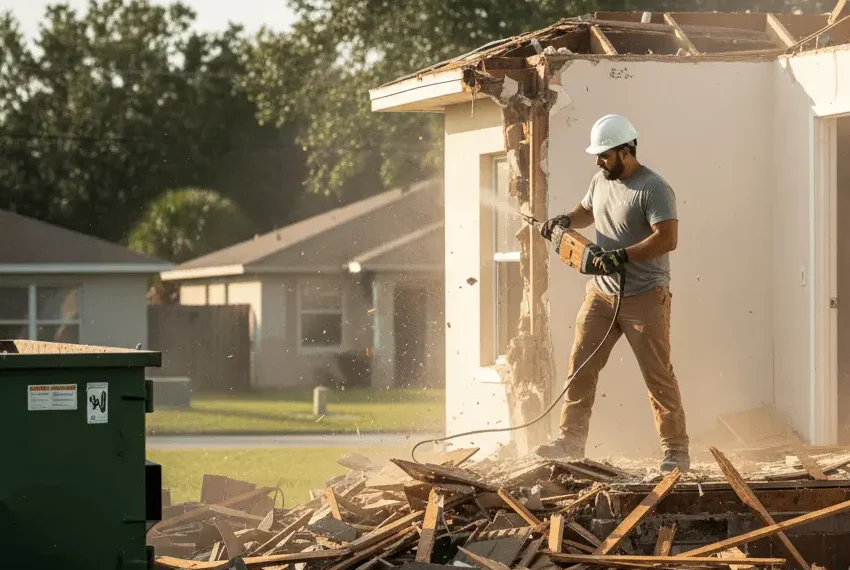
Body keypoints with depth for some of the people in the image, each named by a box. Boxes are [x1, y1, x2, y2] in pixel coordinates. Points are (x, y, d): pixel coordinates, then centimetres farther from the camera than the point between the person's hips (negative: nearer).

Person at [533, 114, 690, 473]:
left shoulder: (653, 188, -15)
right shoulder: (601, 181, 10)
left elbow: (668, 238, -24)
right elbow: (587, 211, 30)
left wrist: (622, 256, -27)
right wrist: (565, 220, 9)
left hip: (644, 298, -8)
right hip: (601, 294, 8)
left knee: (658, 375, -3)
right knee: (581, 365, 4)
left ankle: (676, 450, 2)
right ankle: (571, 440, 12)